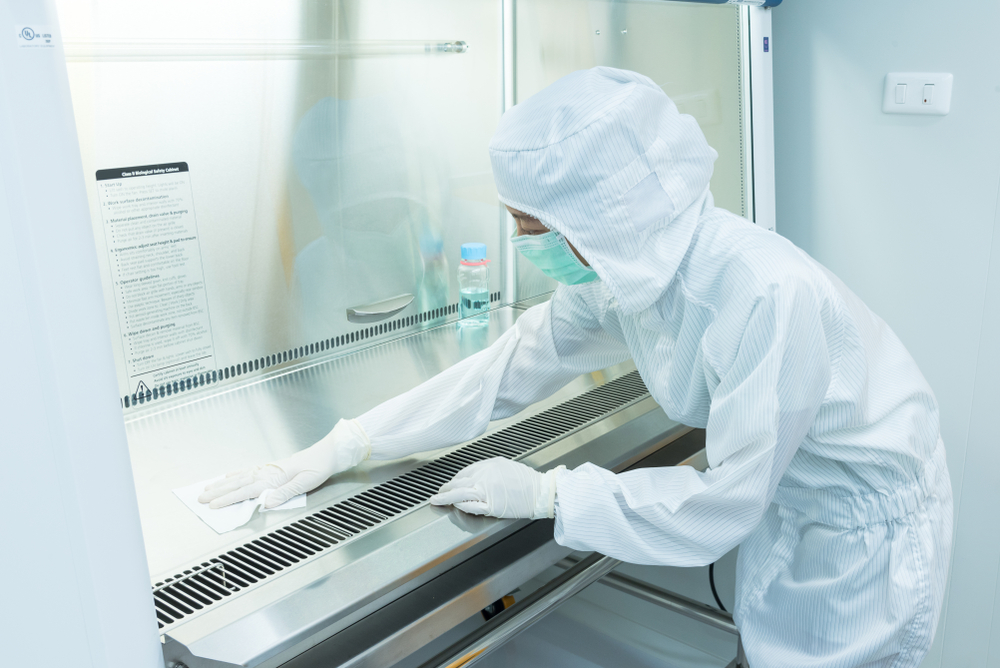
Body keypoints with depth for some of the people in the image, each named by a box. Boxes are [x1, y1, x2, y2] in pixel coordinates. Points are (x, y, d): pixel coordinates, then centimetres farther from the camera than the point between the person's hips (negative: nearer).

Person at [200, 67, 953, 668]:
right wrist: (340, 449, -7)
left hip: (863, 521, -6)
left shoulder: (769, 295, -37)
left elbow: (723, 501, -29)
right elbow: (509, 367, -7)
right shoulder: (621, 269, -14)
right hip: (777, 504, 6)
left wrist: (547, 495, -22)